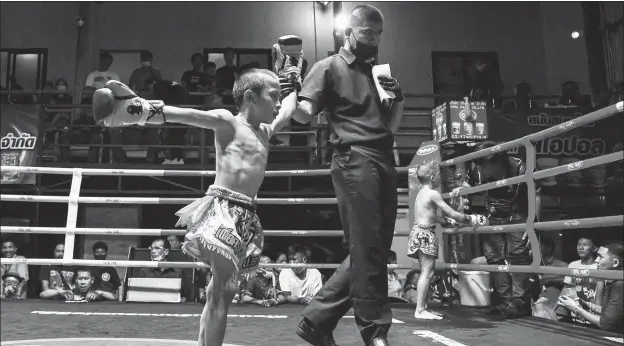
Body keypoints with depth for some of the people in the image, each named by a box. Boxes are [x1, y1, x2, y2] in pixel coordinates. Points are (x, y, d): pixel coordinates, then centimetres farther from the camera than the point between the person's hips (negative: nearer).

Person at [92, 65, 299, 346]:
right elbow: (185, 115, -13)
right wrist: (143, 109, -25)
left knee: (221, 292, 11)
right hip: (223, 209, -7)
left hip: (247, 217, 8)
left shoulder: (265, 131, 21)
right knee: (222, 291, -12)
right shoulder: (226, 121, 0)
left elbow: (287, 111, 38)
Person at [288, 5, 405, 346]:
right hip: (354, 160, -7)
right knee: (366, 248, -9)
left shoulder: (377, 70, 24)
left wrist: (398, 99, 7)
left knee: (375, 250, 5)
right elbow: (304, 114, -7)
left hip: (384, 161, 7)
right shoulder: (330, 66, 5)